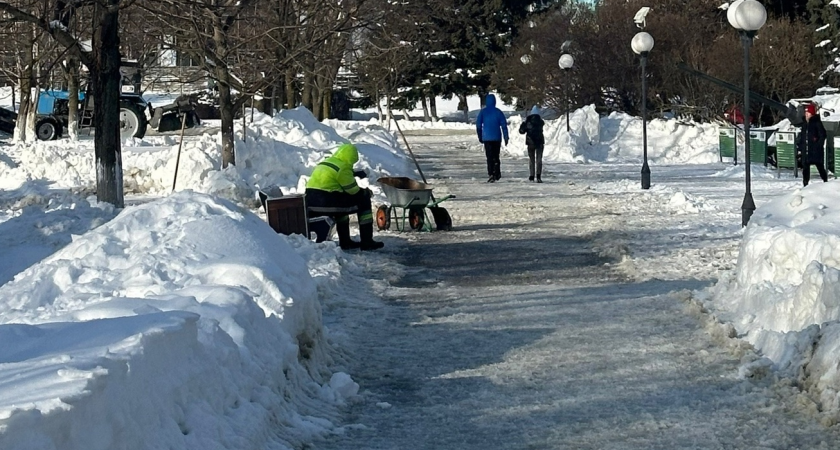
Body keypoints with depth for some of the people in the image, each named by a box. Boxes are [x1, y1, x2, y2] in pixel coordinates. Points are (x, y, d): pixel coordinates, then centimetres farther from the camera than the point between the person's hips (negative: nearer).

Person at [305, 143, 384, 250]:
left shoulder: (324, 162, 19)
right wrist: (366, 192, 17)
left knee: (342, 199, 38)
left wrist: (354, 174, 43)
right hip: (326, 202, -9)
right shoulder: (343, 167, -8)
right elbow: (353, 191, -1)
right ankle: (366, 242, 6)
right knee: (364, 199, 7)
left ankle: (345, 241, 39)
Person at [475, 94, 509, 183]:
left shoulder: (483, 112, 0)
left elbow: (478, 124, 1)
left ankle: (491, 174, -13)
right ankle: (497, 174, 10)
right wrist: (506, 138, 4)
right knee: (496, 156, 14)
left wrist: (480, 136, 10)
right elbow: (504, 125, 0)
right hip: (497, 138, 1)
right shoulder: (498, 112, 1)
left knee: (489, 157, -2)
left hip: (487, 138, -1)